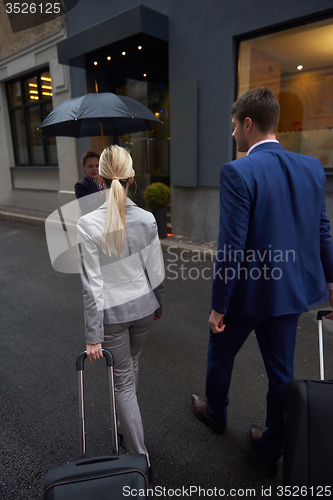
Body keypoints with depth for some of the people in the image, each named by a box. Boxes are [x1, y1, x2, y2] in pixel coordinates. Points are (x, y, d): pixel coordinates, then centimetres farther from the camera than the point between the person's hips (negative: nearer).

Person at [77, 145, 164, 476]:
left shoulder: (87, 224, -19)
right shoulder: (146, 219, -11)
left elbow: (92, 285, -18)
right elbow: (156, 272, -4)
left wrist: (93, 335, -10)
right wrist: (159, 305, 14)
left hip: (111, 312, -3)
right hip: (143, 306, 4)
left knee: (123, 380, 14)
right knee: (131, 367, 28)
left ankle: (140, 456, 27)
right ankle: (127, 424, 52)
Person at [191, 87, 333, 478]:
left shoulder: (238, 172, -20)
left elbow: (231, 248, -22)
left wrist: (219, 306, -13)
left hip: (247, 290, -5)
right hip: (290, 289, 6)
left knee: (220, 355, 22)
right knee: (281, 370, 20)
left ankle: (215, 412, 50)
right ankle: (273, 449, 41)